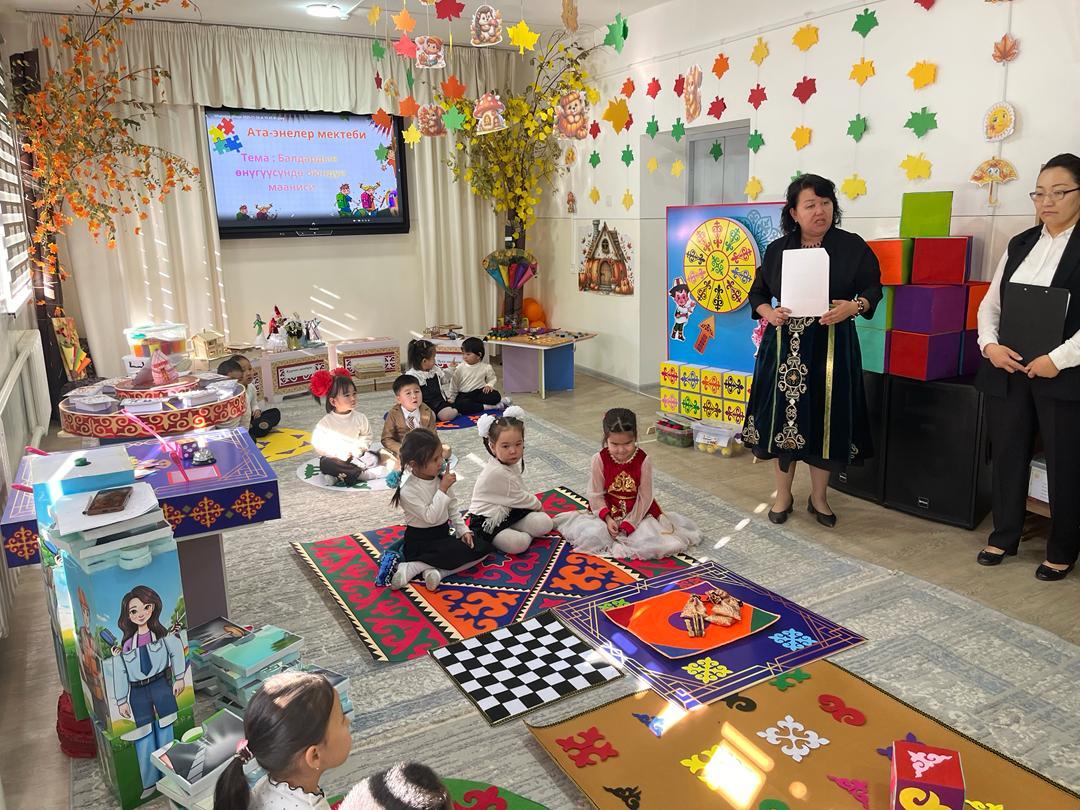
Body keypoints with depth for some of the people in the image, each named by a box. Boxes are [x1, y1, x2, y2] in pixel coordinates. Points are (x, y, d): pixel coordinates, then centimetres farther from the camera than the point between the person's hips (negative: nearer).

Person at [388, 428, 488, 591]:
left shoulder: (440, 478, -2)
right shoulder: (408, 490, -21)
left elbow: (452, 507, 9)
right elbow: (430, 516, -26)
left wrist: (463, 530, -1)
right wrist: (443, 489, -25)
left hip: (444, 534, 7)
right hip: (420, 542, -7)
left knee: (483, 547, -7)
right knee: (462, 552, -27)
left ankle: (436, 571, -18)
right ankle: (411, 568, -18)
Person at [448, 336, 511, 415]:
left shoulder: (486, 367, 1)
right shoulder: (459, 368, 0)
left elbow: (492, 379, 13)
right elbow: (454, 385, 5)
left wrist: (489, 385, -9)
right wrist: (451, 399, 5)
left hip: (480, 392, -1)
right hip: (464, 395, 1)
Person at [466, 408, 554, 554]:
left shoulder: (512, 463, 3)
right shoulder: (498, 473, -25)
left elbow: (520, 492, 17)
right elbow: (518, 498, -13)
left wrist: (534, 503, 3)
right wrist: (538, 505, 3)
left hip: (509, 512, 9)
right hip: (486, 523, -9)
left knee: (545, 523, -9)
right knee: (519, 543, -33)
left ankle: (510, 529, 0)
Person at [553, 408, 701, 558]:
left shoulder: (643, 460, -15)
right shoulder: (600, 459, -13)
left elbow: (645, 497, -11)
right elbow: (596, 494, -8)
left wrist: (629, 524, -18)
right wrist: (607, 518, -23)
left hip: (637, 511, 0)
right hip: (607, 511, 0)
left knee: (648, 540, -23)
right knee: (591, 535, -25)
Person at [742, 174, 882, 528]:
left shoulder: (852, 246, 0)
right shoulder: (777, 249, 5)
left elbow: (873, 288, 4)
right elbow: (757, 292, 12)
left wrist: (853, 306, -16)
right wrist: (768, 313, -8)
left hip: (831, 347, -1)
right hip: (784, 346, 1)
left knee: (824, 420, 5)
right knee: (783, 417, 5)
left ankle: (818, 497, 24)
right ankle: (783, 495, 23)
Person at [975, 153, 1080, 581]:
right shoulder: (1020, 244, 12)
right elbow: (990, 302, 11)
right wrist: (989, 344, -6)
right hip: (1007, 370, 5)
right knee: (1007, 456, 13)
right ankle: (1004, 537, 29)